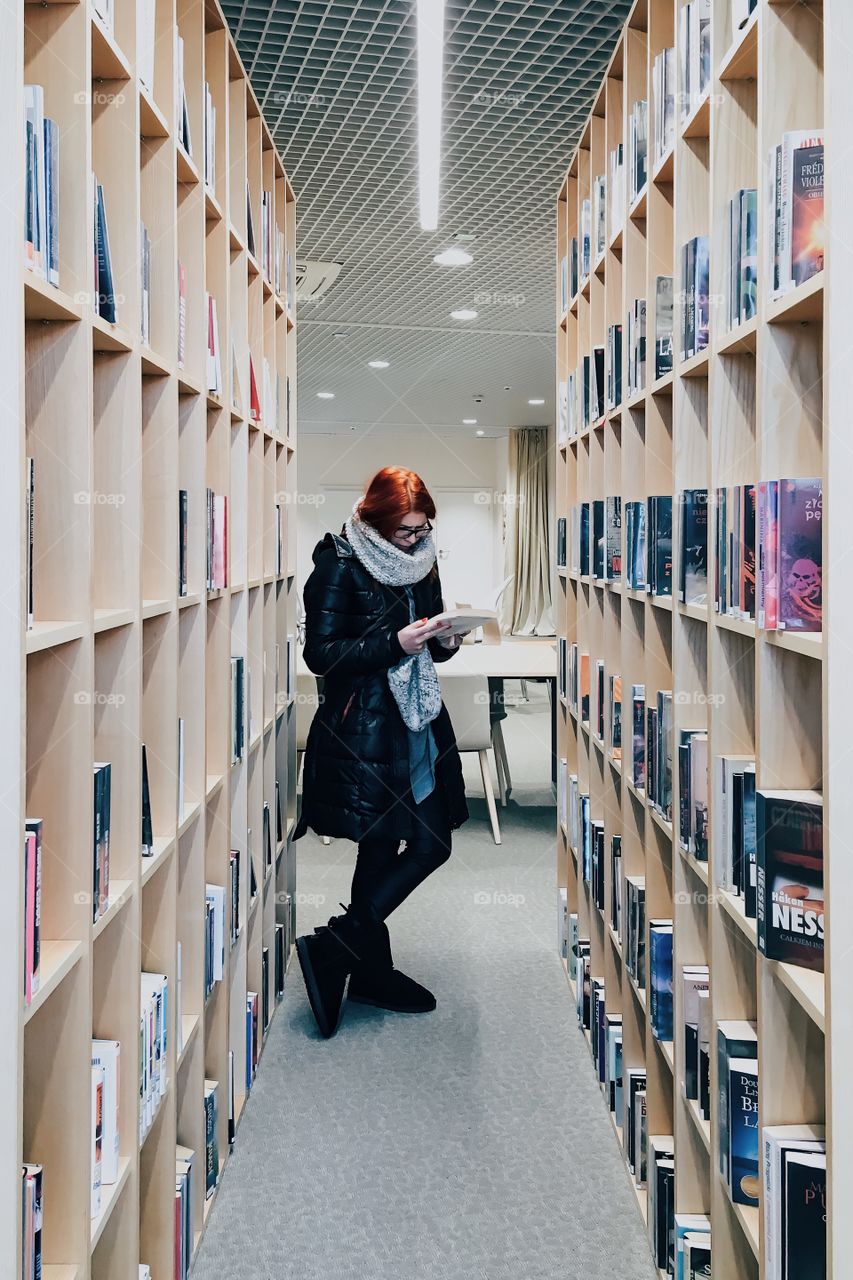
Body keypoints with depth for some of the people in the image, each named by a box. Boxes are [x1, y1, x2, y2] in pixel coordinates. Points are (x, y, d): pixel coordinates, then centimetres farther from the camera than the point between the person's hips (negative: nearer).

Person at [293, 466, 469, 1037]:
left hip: (420, 722, 8)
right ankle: (370, 971, 17)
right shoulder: (340, 565, -9)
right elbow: (321, 654, -13)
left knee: (433, 844, 5)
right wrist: (395, 643, -22)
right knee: (379, 848, -1)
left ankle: (339, 946, 15)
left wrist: (445, 639, -3)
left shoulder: (422, 562, 12)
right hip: (363, 727, -7)